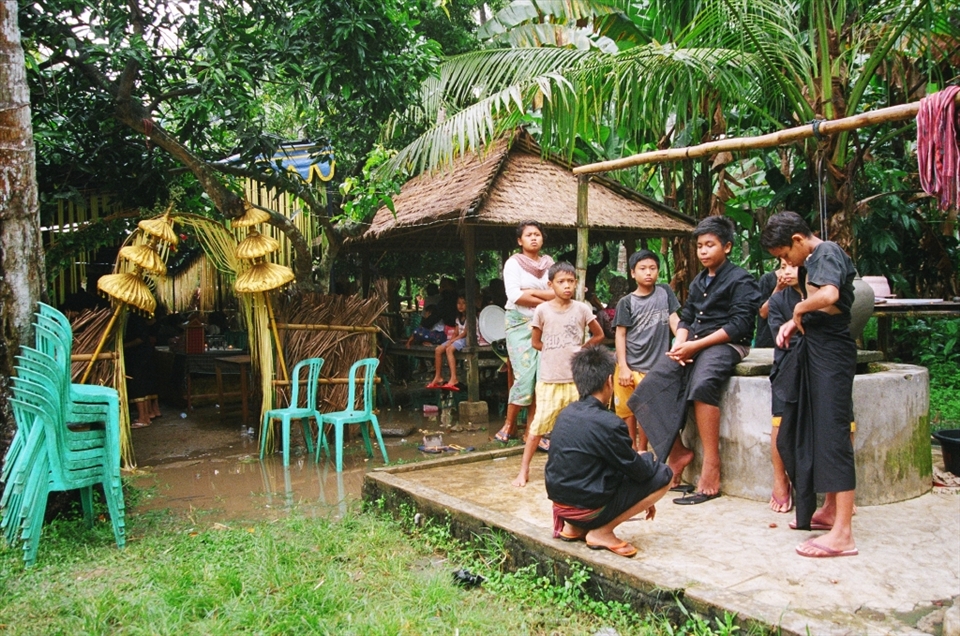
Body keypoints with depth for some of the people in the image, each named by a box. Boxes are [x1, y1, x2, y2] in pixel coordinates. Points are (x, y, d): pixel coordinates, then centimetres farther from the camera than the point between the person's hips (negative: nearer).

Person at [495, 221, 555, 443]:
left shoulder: (549, 263, 11)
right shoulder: (514, 262, -2)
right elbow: (514, 296, -15)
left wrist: (532, 292, -12)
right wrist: (544, 301, -10)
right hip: (520, 323, -4)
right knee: (525, 376, -10)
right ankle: (509, 425, 8)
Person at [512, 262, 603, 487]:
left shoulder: (581, 309, 0)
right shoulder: (542, 310, -3)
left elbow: (599, 335, 12)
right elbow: (535, 342, 7)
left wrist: (580, 349, 5)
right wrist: (554, 351, 1)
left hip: (576, 378, 1)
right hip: (549, 378, -1)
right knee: (538, 425, -1)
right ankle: (524, 470, 8)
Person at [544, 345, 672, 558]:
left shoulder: (565, 414, 3)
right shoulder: (608, 424, -21)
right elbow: (640, 472, -11)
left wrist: (636, 459, 21)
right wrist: (646, 458, 11)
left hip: (560, 502, 8)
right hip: (588, 508, -8)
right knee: (663, 475, -1)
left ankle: (573, 526, 14)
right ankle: (602, 532, -1)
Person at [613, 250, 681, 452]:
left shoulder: (665, 292, 5)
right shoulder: (626, 302, -2)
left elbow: (674, 320, 1)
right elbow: (620, 334, -2)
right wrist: (623, 367, -9)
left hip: (655, 365, 1)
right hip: (630, 366, -1)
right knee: (627, 411, 9)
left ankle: (642, 451, 24)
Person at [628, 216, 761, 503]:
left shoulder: (740, 280, -1)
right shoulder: (698, 282, 22)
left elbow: (739, 325, -12)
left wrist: (696, 346, -17)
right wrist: (680, 343, -6)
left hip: (725, 344, -7)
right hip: (693, 344, 7)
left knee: (702, 384, -37)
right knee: (651, 386, -14)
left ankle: (711, 469, -29)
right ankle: (676, 451, -2)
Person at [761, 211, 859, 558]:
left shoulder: (827, 253, -12)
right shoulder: (812, 260, 17)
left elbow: (829, 295, -31)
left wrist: (799, 308, -14)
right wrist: (794, 322, 4)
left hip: (830, 349, -10)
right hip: (813, 348, 10)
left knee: (832, 433, -10)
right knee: (806, 431, 15)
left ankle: (842, 534, -6)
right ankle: (830, 510, 28)